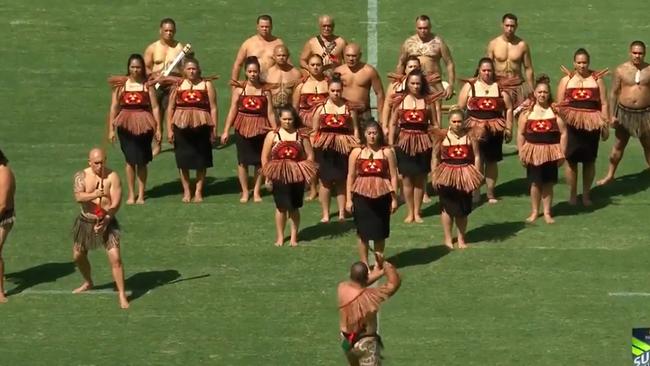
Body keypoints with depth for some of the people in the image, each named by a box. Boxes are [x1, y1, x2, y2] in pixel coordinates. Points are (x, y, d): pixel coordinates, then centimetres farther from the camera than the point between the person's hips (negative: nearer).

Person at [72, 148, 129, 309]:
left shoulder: (112, 177, -12)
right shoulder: (82, 175, -6)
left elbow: (116, 203, -15)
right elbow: (78, 196, -23)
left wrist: (106, 222, -23)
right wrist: (95, 194, -41)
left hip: (107, 222, -4)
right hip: (86, 221, 4)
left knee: (115, 258, -15)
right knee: (78, 255, 17)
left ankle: (122, 295, -7)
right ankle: (88, 283, 45)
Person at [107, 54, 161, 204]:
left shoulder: (147, 85, 1)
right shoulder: (120, 85, 3)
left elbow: (155, 107, 0)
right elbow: (114, 108, 4)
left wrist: (158, 128, -4)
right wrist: (111, 129, 0)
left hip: (144, 125, 0)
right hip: (126, 125, 0)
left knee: (142, 161, 4)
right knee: (130, 160, 0)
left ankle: (141, 195, 13)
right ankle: (131, 194, 10)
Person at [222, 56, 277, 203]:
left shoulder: (265, 90, 1)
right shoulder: (239, 89, 0)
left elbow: (270, 113, 3)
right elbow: (233, 110, 0)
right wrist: (226, 130, -2)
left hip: (261, 128, 0)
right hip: (242, 128, 0)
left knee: (259, 161, 4)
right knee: (242, 161, 1)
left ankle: (256, 191, 16)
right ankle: (245, 192, 13)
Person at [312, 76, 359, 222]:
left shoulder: (349, 108, 3)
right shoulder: (321, 107, 3)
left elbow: (355, 129, 8)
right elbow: (314, 130, 7)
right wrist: (312, 149, 2)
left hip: (343, 148, 0)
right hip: (324, 148, 0)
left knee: (342, 180, 5)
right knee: (325, 180, 2)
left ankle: (342, 213, 14)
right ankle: (325, 214, 11)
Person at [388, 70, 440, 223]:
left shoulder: (428, 101, 0)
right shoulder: (400, 101, 1)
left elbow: (434, 124, 6)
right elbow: (393, 124, 5)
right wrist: (390, 143, 0)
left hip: (423, 144, 0)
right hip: (404, 143, 0)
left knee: (420, 179, 6)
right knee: (407, 179, 3)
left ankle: (417, 212, 18)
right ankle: (410, 212, 14)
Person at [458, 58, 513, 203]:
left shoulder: (500, 87, 5)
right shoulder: (469, 86, 2)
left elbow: (509, 109, 9)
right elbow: (460, 108, 2)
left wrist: (508, 128, 4)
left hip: (494, 130, 2)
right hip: (474, 129, -2)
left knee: (492, 161, 8)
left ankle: (491, 192, 20)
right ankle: (475, 191, 10)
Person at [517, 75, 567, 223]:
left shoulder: (555, 111, -2)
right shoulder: (527, 112, 1)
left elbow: (563, 133, -1)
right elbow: (520, 134, 4)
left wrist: (562, 153, -4)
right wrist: (521, 152, 0)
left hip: (550, 152, 0)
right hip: (533, 152, 0)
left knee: (548, 183, 7)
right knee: (535, 183, 7)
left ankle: (547, 212, 18)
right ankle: (534, 212, 20)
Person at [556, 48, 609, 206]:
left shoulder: (597, 79, 5)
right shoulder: (566, 80, 4)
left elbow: (604, 104, 5)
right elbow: (559, 105, 5)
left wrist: (605, 124, 0)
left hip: (591, 125, 1)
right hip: (571, 124, 0)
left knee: (589, 160, 8)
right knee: (571, 160, 2)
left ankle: (586, 194, 21)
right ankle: (572, 194, 15)